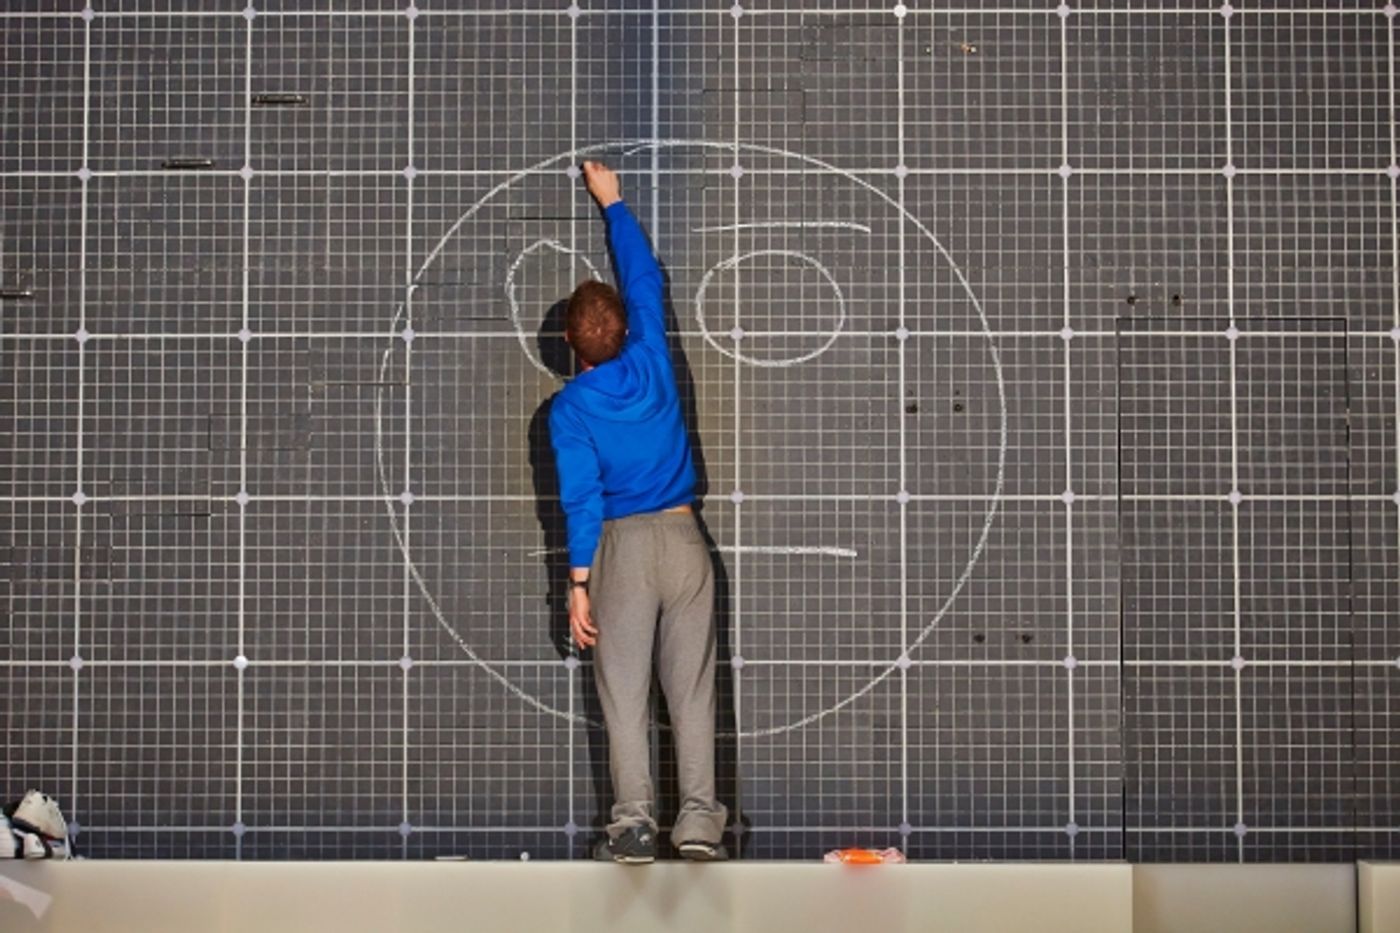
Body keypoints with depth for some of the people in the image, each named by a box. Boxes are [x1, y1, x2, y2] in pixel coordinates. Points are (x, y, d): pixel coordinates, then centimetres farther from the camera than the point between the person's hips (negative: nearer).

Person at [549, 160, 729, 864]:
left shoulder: (569, 409, -6)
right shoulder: (651, 362, 1)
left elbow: (581, 498, -10)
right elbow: (644, 277, 16)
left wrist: (579, 582, -5)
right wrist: (612, 204, 27)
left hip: (621, 544, -3)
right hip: (683, 539, 3)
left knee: (624, 692, 2)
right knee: (692, 686, 4)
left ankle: (633, 822, -2)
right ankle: (699, 820, 0)